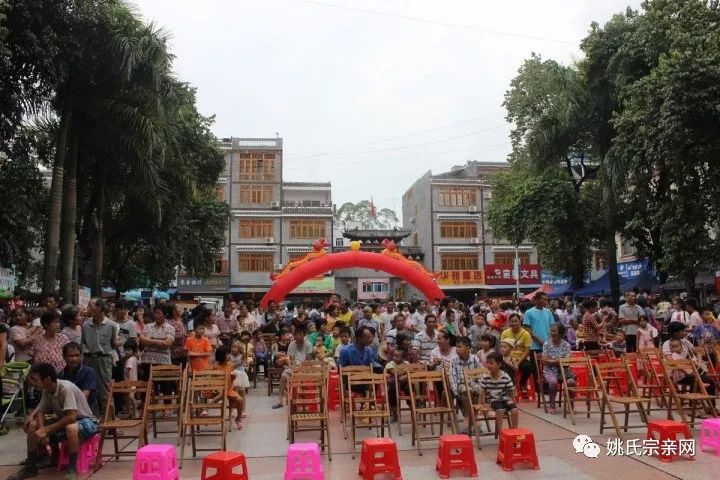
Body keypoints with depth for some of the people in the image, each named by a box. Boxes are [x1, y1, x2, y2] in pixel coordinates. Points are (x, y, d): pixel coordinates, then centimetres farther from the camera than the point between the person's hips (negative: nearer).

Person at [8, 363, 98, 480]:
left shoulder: (66, 388, -28)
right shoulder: (46, 390, -4)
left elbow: (71, 417, -33)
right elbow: (40, 411, 1)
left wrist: (46, 430, -26)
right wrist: (43, 431, -18)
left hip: (86, 421, -8)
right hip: (64, 421, 8)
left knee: (71, 428, -39)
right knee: (33, 425, -4)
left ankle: (71, 470, -22)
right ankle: (30, 466, 10)